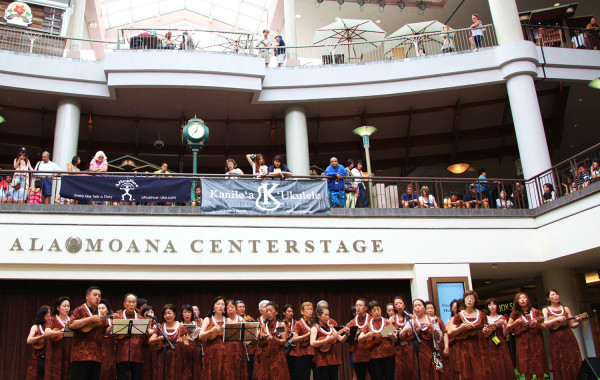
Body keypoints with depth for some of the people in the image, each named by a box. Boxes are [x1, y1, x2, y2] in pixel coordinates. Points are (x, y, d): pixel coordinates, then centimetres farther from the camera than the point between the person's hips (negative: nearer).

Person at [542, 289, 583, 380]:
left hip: (569, 338, 2)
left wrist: (578, 322, -10)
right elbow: (544, 324, -10)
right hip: (556, 339, -2)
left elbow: (571, 325, 10)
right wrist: (557, 319, -18)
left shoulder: (566, 309, 13)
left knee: (574, 361, 0)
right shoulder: (546, 310, 5)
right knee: (560, 365, -2)